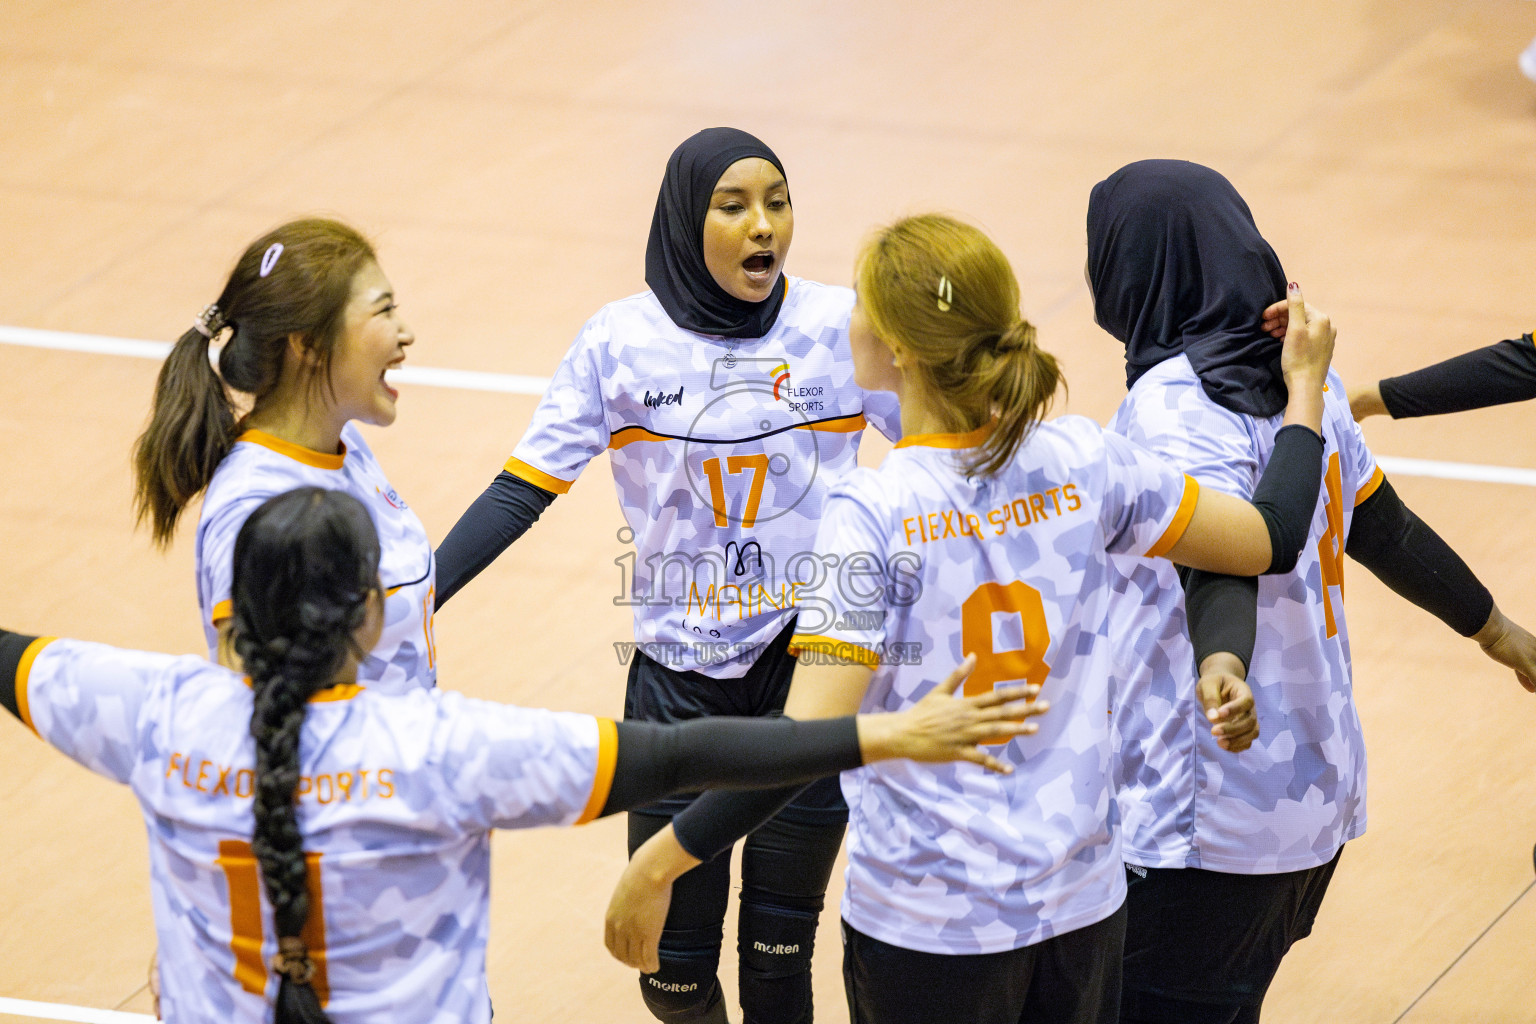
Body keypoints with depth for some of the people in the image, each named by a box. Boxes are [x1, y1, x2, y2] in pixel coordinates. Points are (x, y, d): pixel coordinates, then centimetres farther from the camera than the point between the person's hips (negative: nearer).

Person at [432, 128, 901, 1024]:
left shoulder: (841, 327, -5)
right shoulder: (623, 341, -5)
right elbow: (521, 490, -5)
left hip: (810, 673, 0)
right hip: (680, 674, 0)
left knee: (779, 952, 2)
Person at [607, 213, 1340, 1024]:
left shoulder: (872, 514, -19)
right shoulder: (1083, 462, -6)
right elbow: (1272, 540, 6)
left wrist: (656, 865, -17)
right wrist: (1306, 385, 20)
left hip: (929, 924, -5)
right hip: (1081, 903, 5)